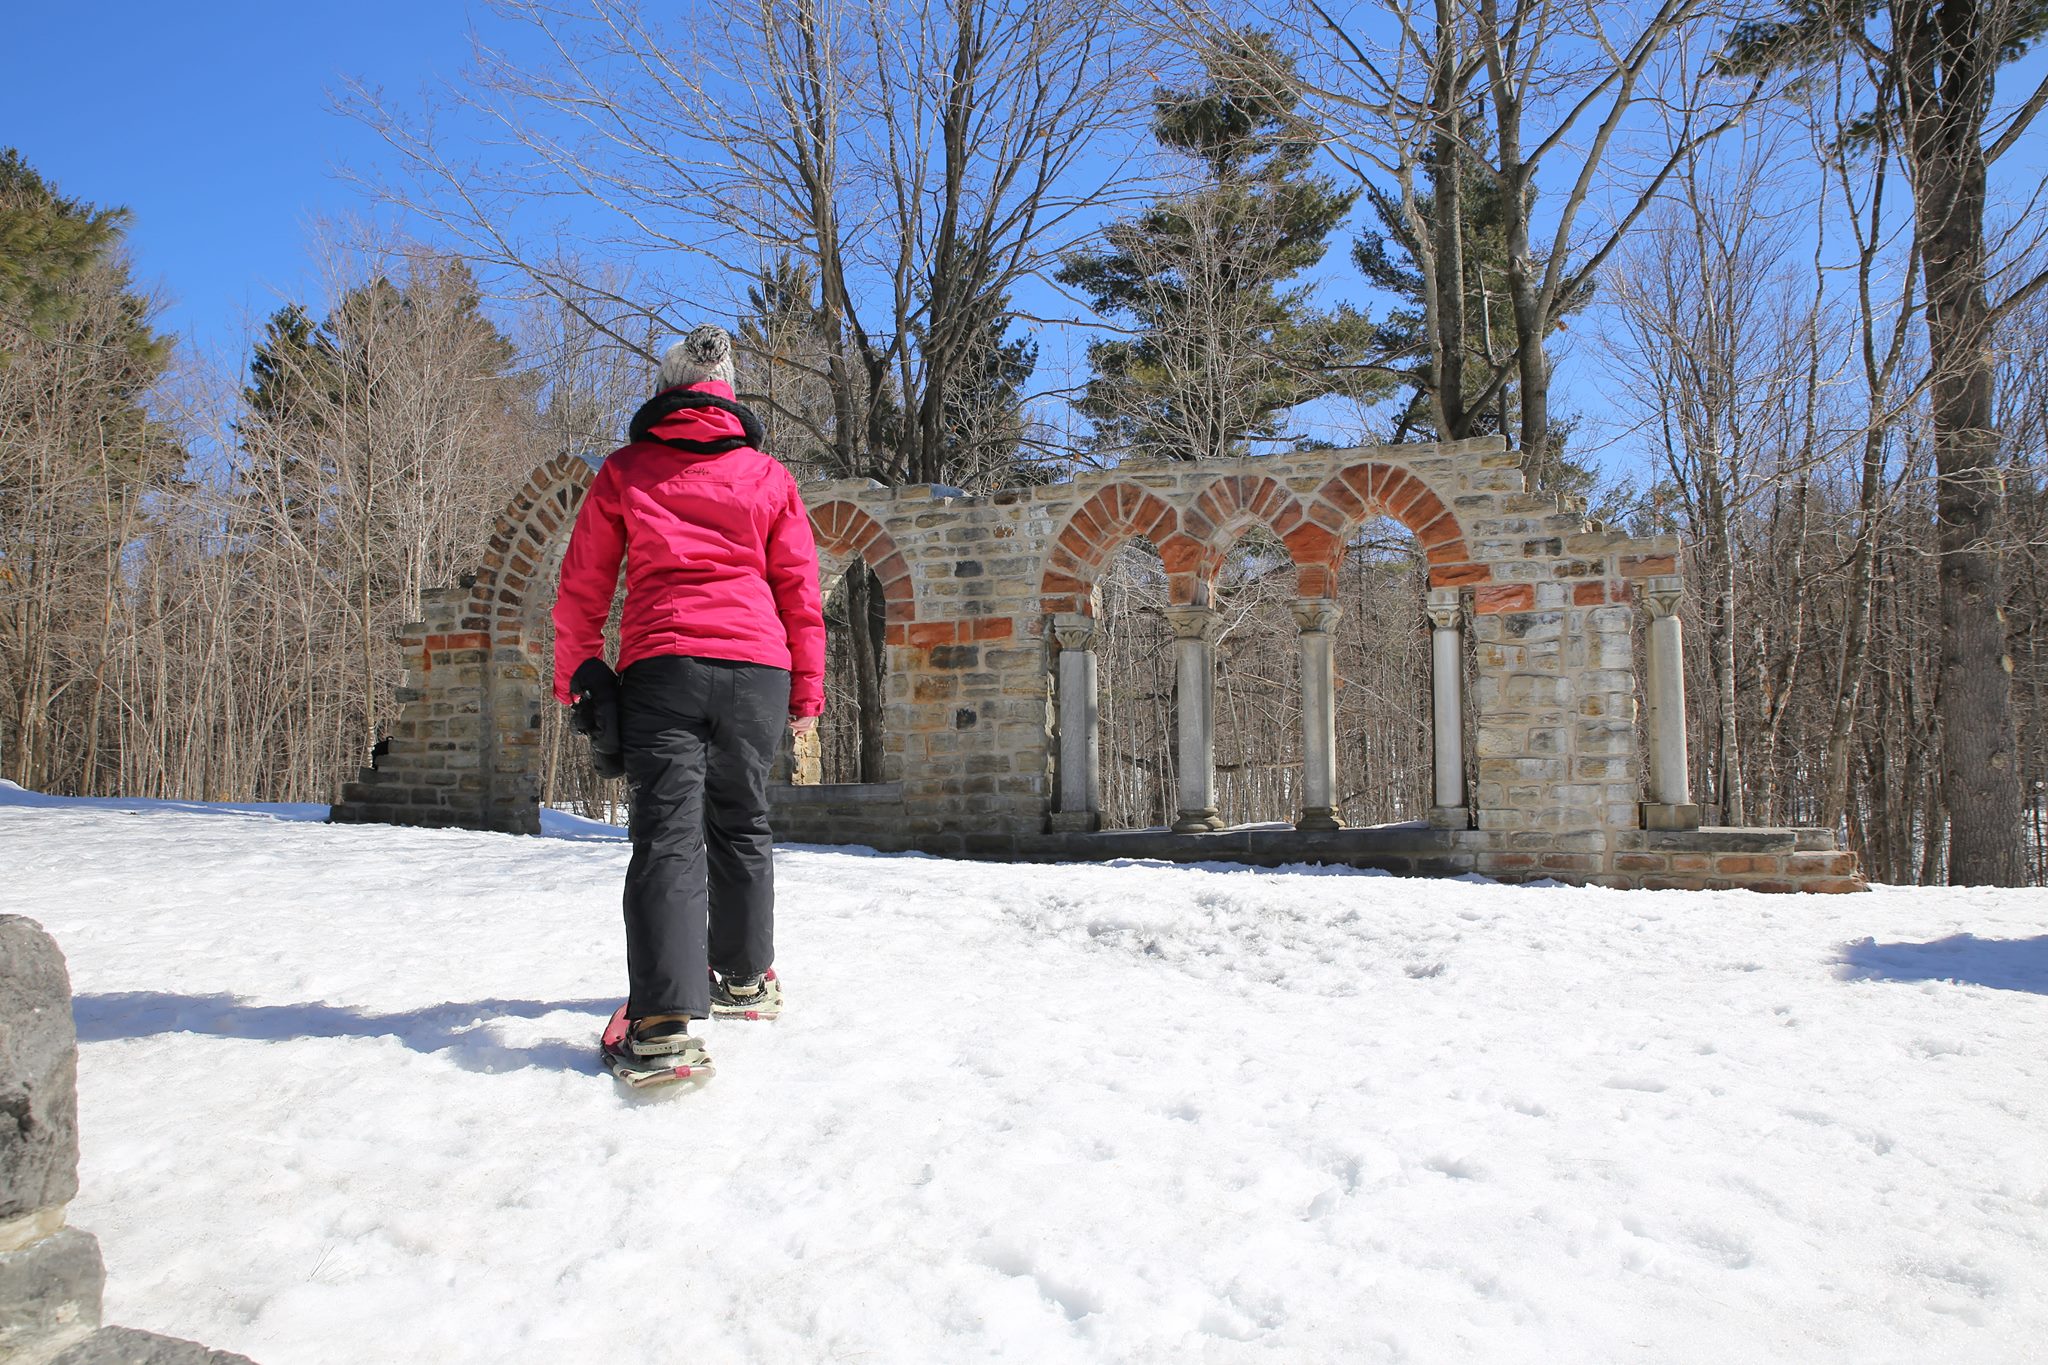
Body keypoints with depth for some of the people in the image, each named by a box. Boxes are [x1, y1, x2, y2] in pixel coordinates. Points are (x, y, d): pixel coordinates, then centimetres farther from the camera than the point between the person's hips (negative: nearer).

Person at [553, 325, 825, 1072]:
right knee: (741, 826, 17)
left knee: (666, 835, -7)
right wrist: (807, 692, 17)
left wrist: (575, 676, 17)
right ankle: (746, 977, 30)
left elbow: (580, 588, 10)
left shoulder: (625, 470, 12)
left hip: (659, 666, -2)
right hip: (756, 668, 2)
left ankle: (666, 1017, -21)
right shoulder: (768, 475, 15)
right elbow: (800, 592, 12)